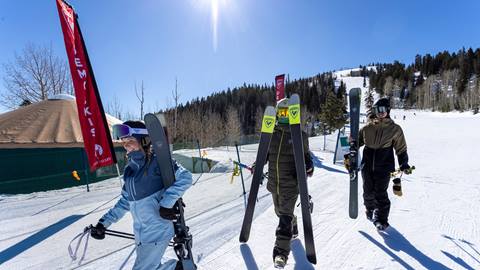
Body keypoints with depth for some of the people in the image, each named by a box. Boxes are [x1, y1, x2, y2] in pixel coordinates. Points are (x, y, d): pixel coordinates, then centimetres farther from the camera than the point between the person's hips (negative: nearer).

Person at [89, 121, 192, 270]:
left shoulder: (156, 162, -15)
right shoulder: (130, 169, 6)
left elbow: (185, 177, -20)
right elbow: (125, 201, 14)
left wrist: (166, 203, -24)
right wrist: (104, 222, 11)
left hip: (157, 232, -7)